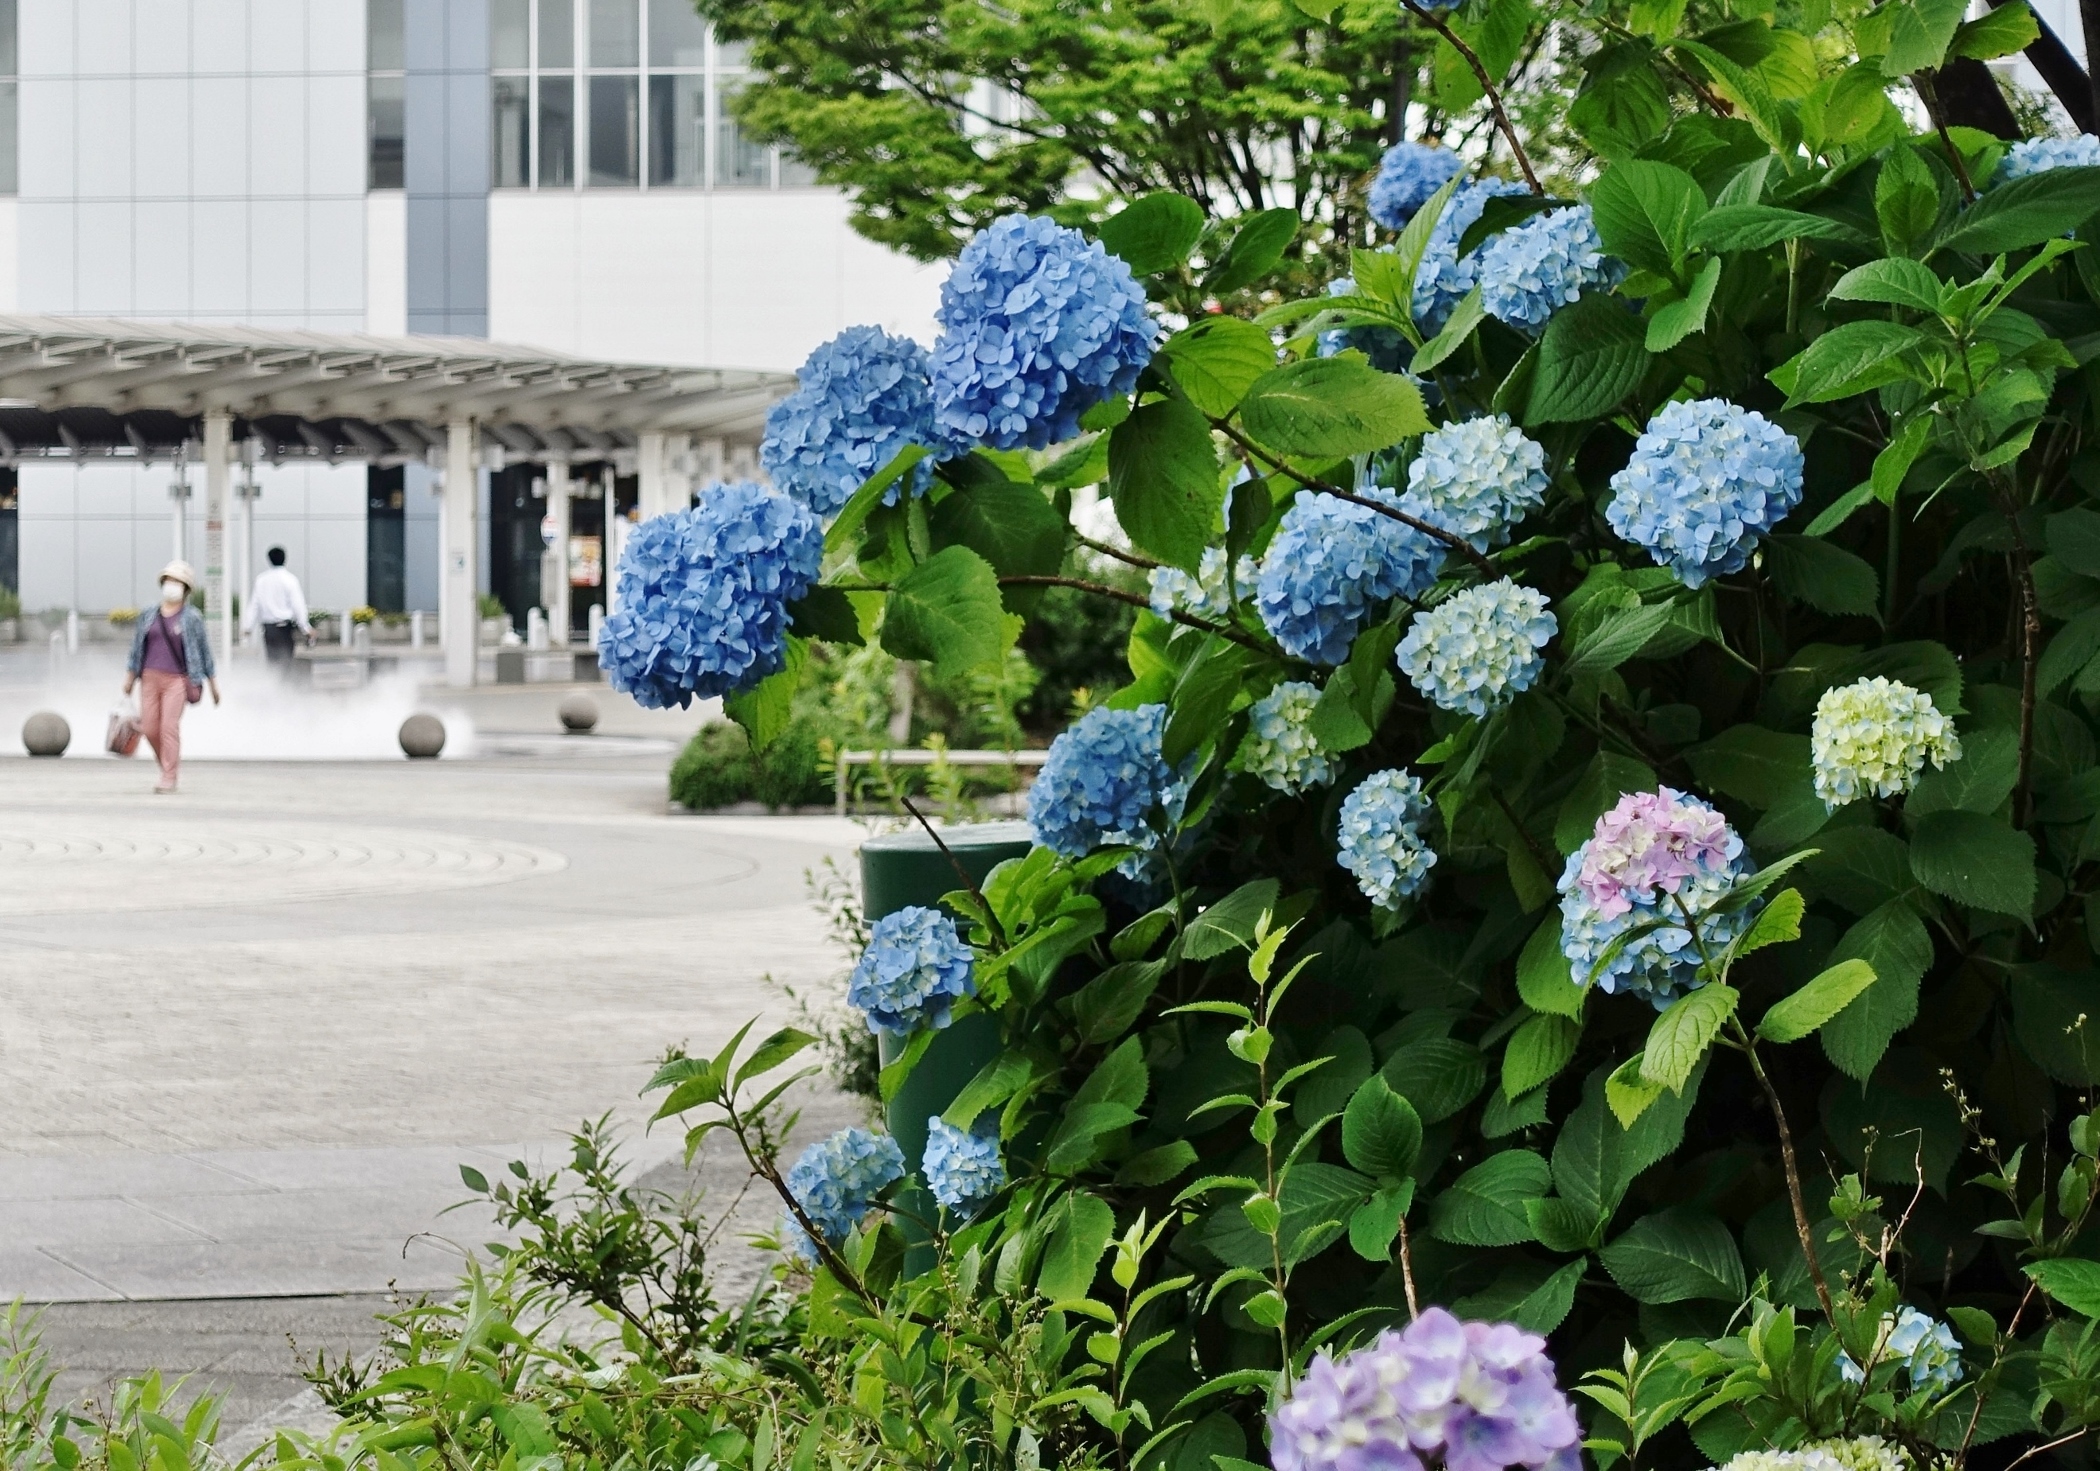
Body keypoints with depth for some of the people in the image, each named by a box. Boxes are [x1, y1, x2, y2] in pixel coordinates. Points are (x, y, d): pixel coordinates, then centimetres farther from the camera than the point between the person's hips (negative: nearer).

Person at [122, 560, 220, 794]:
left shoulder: (192, 618, 1)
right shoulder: (149, 617, 10)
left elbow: (204, 650, 5)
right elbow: (136, 648, 17)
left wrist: (213, 684, 5)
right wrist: (129, 678, 15)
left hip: (176, 680, -4)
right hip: (150, 678, 4)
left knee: (170, 726, -13)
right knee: (149, 728, 2)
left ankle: (168, 778, -11)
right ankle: (170, 764, 24)